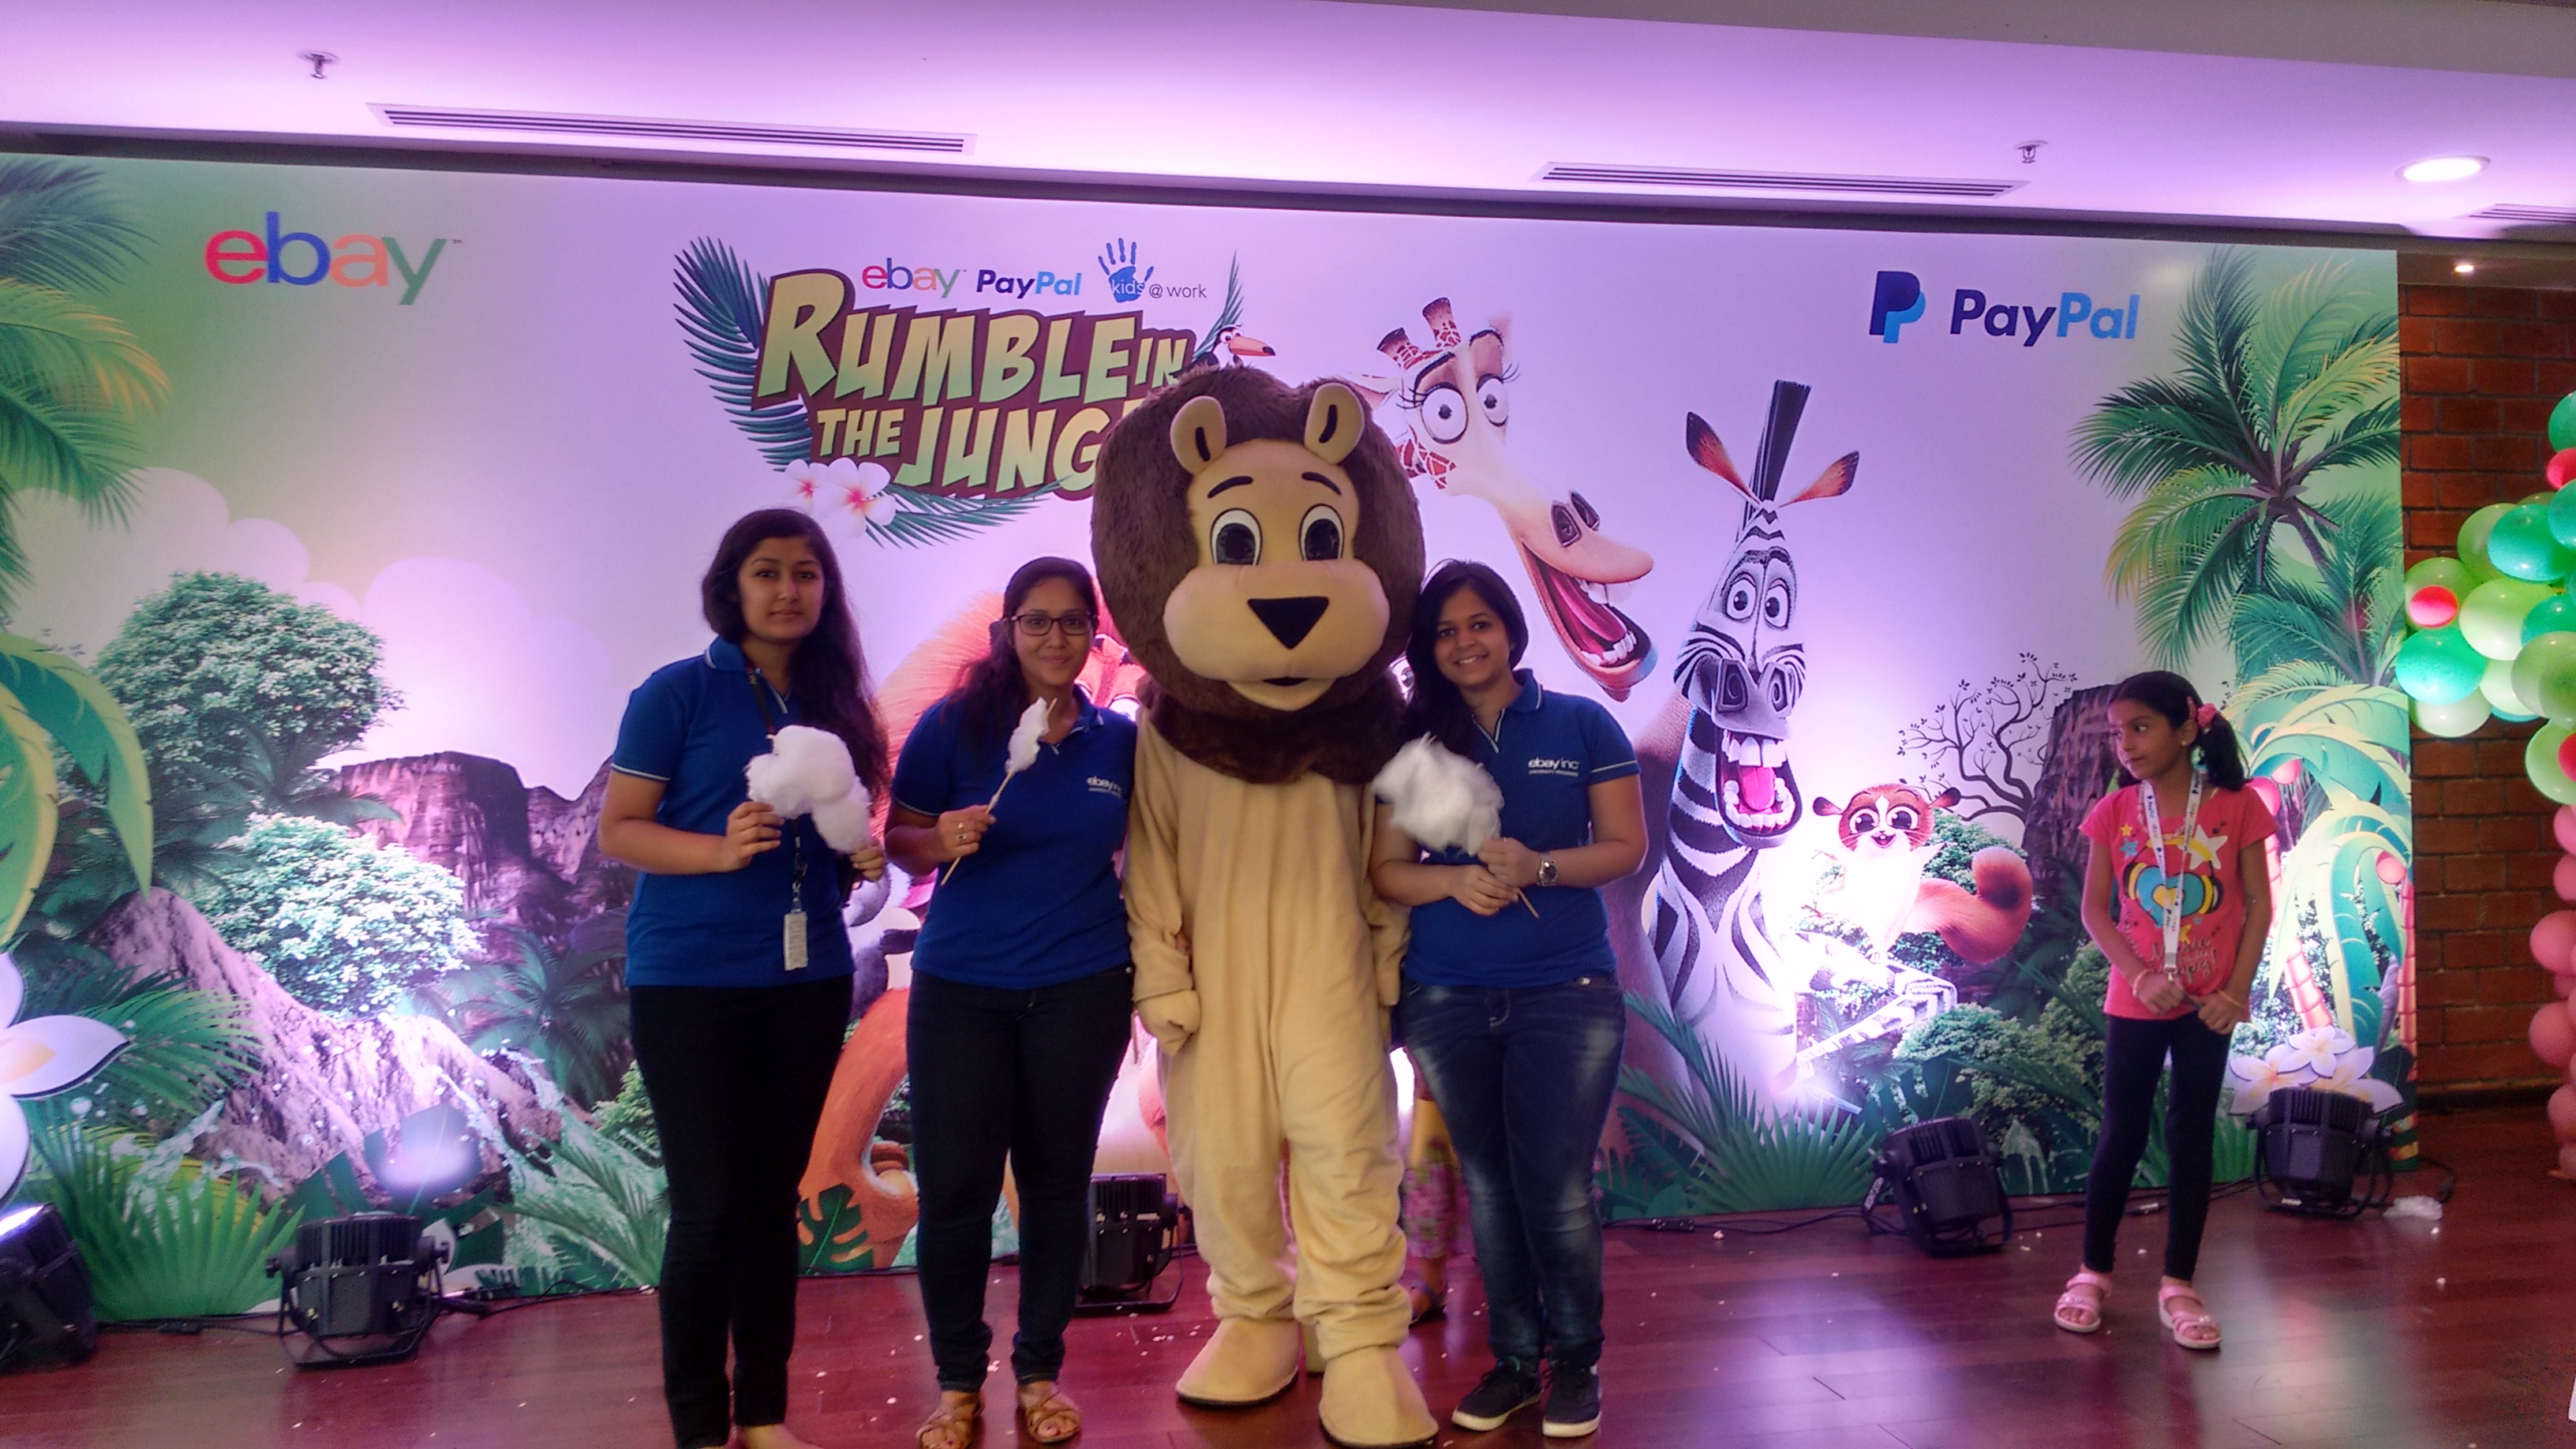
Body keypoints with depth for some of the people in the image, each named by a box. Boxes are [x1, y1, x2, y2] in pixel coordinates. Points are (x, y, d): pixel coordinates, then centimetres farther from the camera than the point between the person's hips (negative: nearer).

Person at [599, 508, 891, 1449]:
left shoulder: (836, 702, 8)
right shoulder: (679, 692, -6)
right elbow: (616, 830, -8)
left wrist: (864, 857, -6)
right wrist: (720, 850, -23)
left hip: (808, 980, 5)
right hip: (688, 982, -4)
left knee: (775, 1198, 11)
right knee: (710, 1204, -1)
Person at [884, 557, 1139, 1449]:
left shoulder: (1119, 740, 2)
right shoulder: (954, 724, -5)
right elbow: (898, 839, -1)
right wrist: (941, 841, -22)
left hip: (1082, 989, 2)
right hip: (961, 988, -1)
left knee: (1056, 1181, 10)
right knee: (952, 1186, 0)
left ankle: (1039, 1373, 26)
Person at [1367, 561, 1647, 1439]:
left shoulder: (1581, 725, 2)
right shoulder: (1414, 740, 5)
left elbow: (1625, 846, 0)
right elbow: (1385, 869, 4)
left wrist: (1538, 866, -17)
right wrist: (1455, 880, -17)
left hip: (1568, 993, -2)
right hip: (1446, 999, 2)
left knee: (1557, 1186, -1)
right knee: (1488, 1184, 9)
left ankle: (1577, 1364, 18)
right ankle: (1514, 1360, 23)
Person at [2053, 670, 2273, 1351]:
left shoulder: (2236, 807, -5)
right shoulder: (2114, 812, -2)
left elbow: (2258, 905, -3)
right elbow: (2095, 910, -2)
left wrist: (2237, 989, -11)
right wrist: (2139, 975, -14)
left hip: (2208, 1003, 0)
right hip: (2136, 1001, 1)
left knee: (2192, 1136, 6)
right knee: (2122, 1135, 7)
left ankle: (2178, 1286, 17)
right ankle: (2092, 1272, 20)